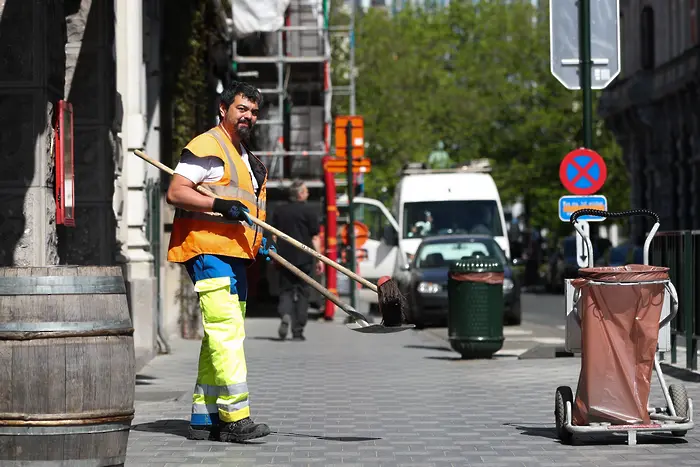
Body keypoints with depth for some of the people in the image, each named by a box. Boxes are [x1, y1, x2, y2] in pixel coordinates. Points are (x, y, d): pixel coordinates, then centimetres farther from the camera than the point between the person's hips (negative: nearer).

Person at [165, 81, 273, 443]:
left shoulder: (246, 157, 25)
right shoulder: (207, 147, -6)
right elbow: (176, 192, -15)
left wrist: (259, 242, 17)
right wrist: (220, 205, -26)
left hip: (235, 254, 10)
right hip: (208, 250, -10)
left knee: (221, 336, 10)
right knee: (226, 329, -17)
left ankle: (203, 417, 15)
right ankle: (235, 416, -22)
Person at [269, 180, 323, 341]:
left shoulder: (279, 211, 8)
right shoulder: (308, 211, -5)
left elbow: (274, 236, 11)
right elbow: (315, 237, -6)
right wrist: (319, 259, -2)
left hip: (284, 258, 3)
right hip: (304, 258, -3)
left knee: (285, 290, 10)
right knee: (302, 293, 5)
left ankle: (285, 314, -21)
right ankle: (298, 331, 5)